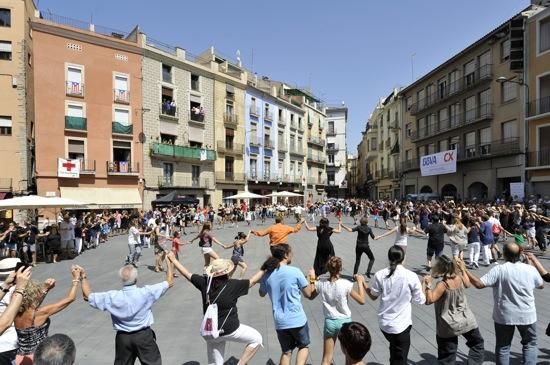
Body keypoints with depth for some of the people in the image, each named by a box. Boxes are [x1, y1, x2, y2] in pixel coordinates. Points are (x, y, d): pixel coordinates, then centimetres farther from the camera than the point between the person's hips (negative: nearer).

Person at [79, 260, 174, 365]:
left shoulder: (112, 297, -18)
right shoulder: (146, 292, -23)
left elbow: (88, 296, -3)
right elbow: (169, 282, -15)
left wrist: (83, 277, 5)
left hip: (123, 337, 2)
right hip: (144, 335, -2)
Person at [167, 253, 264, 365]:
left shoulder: (205, 282, -7)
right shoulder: (233, 285, -18)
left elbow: (187, 274, 2)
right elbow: (253, 281, -10)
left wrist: (172, 259, 13)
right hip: (231, 329, -5)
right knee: (257, 339, 14)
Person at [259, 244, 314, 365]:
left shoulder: (267, 274, -2)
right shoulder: (295, 271, -13)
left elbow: (262, 294, 17)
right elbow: (308, 294, -4)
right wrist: (311, 280, 14)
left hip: (280, 321, 3)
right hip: (297, 319, -3)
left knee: (286, 352, 20)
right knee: (304, 346, 21)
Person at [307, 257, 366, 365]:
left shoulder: (320, 283, -11)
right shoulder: (346, 284, -20)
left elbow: (311, 296, 8)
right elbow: (362, 301, -13)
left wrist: (312, 279, 11)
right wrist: (360, 282, -7)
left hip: (329, 322, 2)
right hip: (345, 321, -2)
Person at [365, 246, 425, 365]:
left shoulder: (380, 275, -10)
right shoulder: (411, 276, -17)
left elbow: (373, 296, 1)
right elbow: (420, 300, -7)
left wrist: (363, 284, 18)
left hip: (384, 322, 3)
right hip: (401, 324, -3)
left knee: (394, 349, 31)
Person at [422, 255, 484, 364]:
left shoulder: (443, 284, -27)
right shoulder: (459, 277, -10)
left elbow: (429, 300, -31)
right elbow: (467, 284, 15)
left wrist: (426, 285, -29)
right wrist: (462, 268, 15)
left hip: (449, 327, -5)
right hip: (467, 321, 5)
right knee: (477, 343, 31)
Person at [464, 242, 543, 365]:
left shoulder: (499, 270, -19)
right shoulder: (530, 269, -10)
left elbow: (479, 284, -24)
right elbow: (541, 285, 11)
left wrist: (465, 271, -14)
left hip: (504, 315, -2)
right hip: (526, 315, 2)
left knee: (503, 346, 15)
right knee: (530, 344, 25)